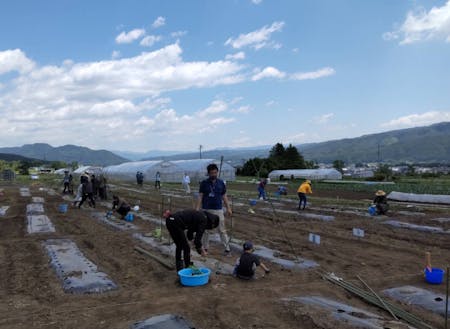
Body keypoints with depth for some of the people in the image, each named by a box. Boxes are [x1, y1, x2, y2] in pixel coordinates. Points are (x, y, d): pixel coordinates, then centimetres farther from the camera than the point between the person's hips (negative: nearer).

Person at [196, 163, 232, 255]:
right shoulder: (204, 183, -1)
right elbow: (200, 197, -2)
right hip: (206, 210, 0)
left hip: (218, 210, 1)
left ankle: (227, 248, 5)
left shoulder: (221, 183, 4)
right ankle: (205, 248, 21)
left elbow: (224, 196, 9)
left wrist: (228, 208, 2)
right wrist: (197, 209, -10)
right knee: (206, 230, 9)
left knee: (222, 230, 0)